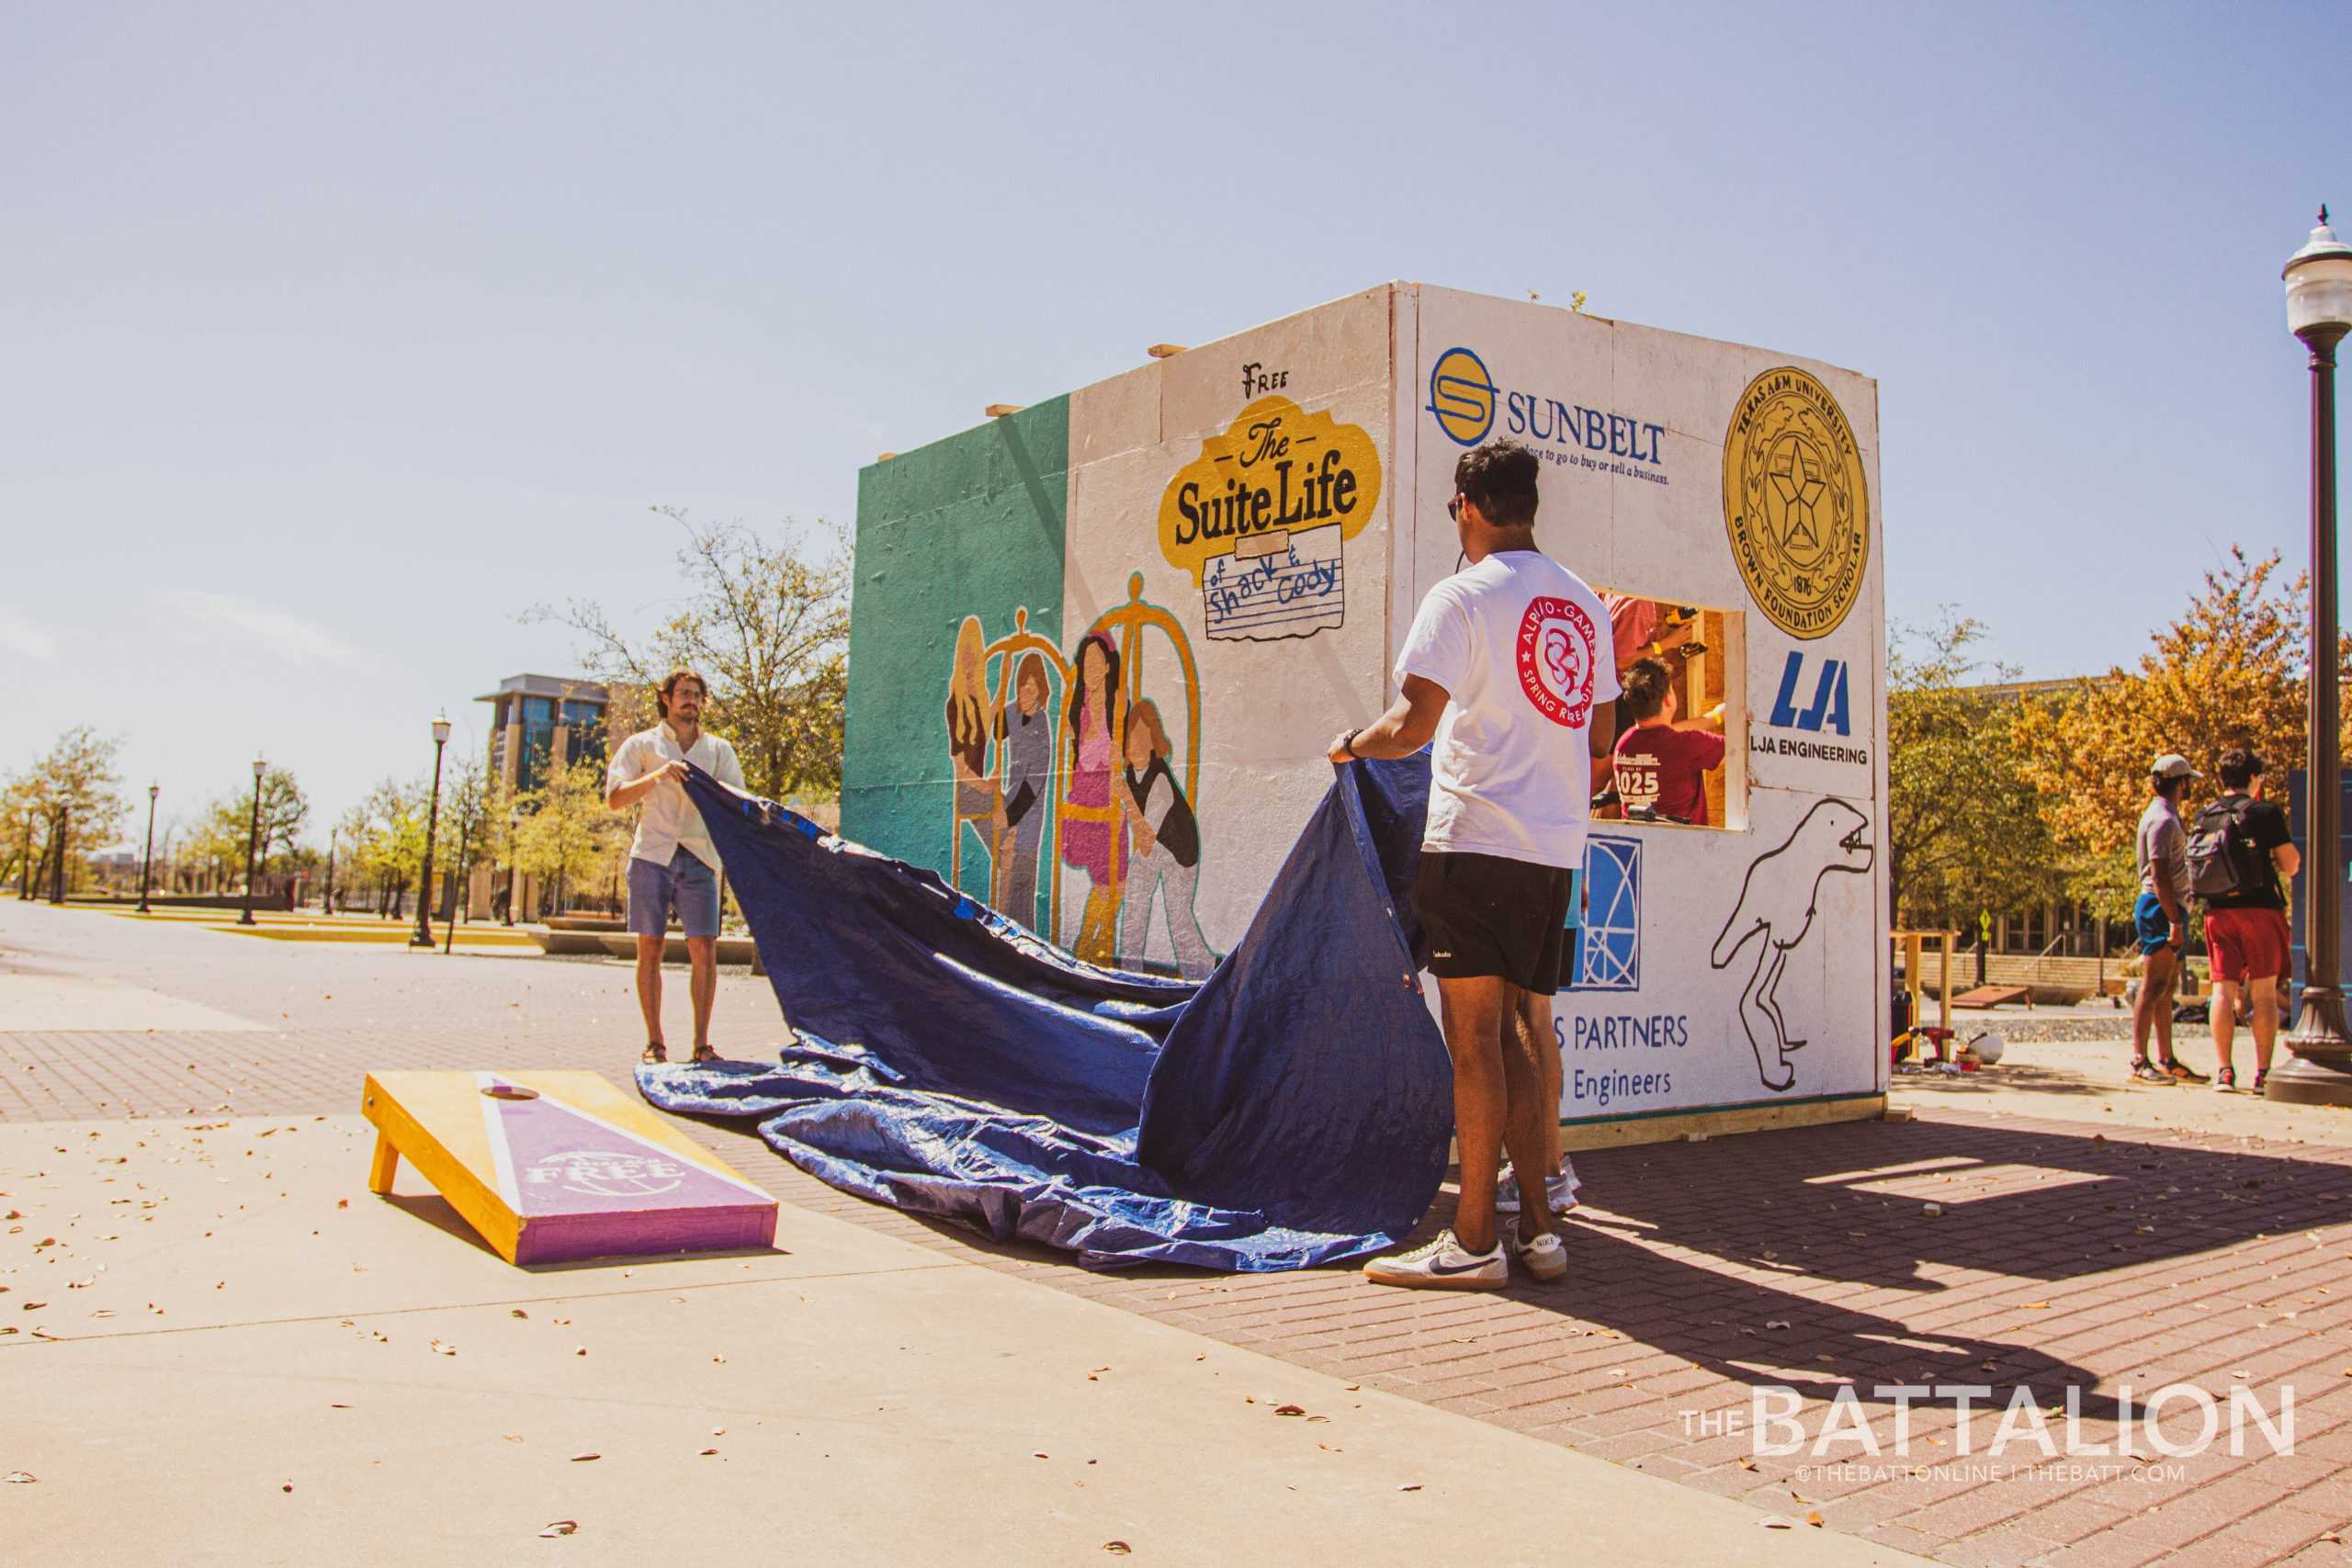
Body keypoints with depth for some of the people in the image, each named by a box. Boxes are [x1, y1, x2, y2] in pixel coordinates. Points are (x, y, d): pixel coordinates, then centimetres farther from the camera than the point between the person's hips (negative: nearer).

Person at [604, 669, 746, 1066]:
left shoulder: (718, 749, 16)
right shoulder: (641, 745, 11)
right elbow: (614, 798, 1)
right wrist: (656, 777, -14)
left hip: (699, 858, 1)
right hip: (652, 854, -1)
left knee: (704, 951, -6)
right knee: (650, 949, 0)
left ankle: (701, 1043, 0)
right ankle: (654, 1042, 7)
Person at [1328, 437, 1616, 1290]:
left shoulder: (1463, 596, -8)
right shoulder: (1582, 602, 14)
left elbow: (1412, 726, -15)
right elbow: (1601, 734, 19)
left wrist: (1353, 742, 4)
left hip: (1475, 838, -7)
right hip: (1556, 844, 7)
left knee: (1474, 1035, -4)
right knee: (1523, 1027, 12)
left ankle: (1474, 1241, 0)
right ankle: (1537, 1226, 16)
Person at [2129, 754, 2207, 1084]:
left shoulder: (2167, 816, 20)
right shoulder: (2162, 819, -13)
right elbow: (2160, 874, -21)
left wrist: (2176, 917, 19)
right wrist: (2175, 921, -24)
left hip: (2168, 909, 11)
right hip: (2161, 908, -11)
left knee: (2166, 988, 12)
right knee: (2154, 987, -12)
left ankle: (2166, 1060, 17)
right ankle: (2139, 1061, -13)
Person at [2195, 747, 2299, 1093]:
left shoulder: (2204, 817, 8)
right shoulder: (2266, 813, -5)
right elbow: (2291, 866, -4)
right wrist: (2278, 845, 13)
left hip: (2217, 910, 4)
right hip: (2260, 907, -3)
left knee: (2222, 989, 4)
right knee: (2264, 992, 3)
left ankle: (2223, 1071, -1)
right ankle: (2263, 1072, 1)